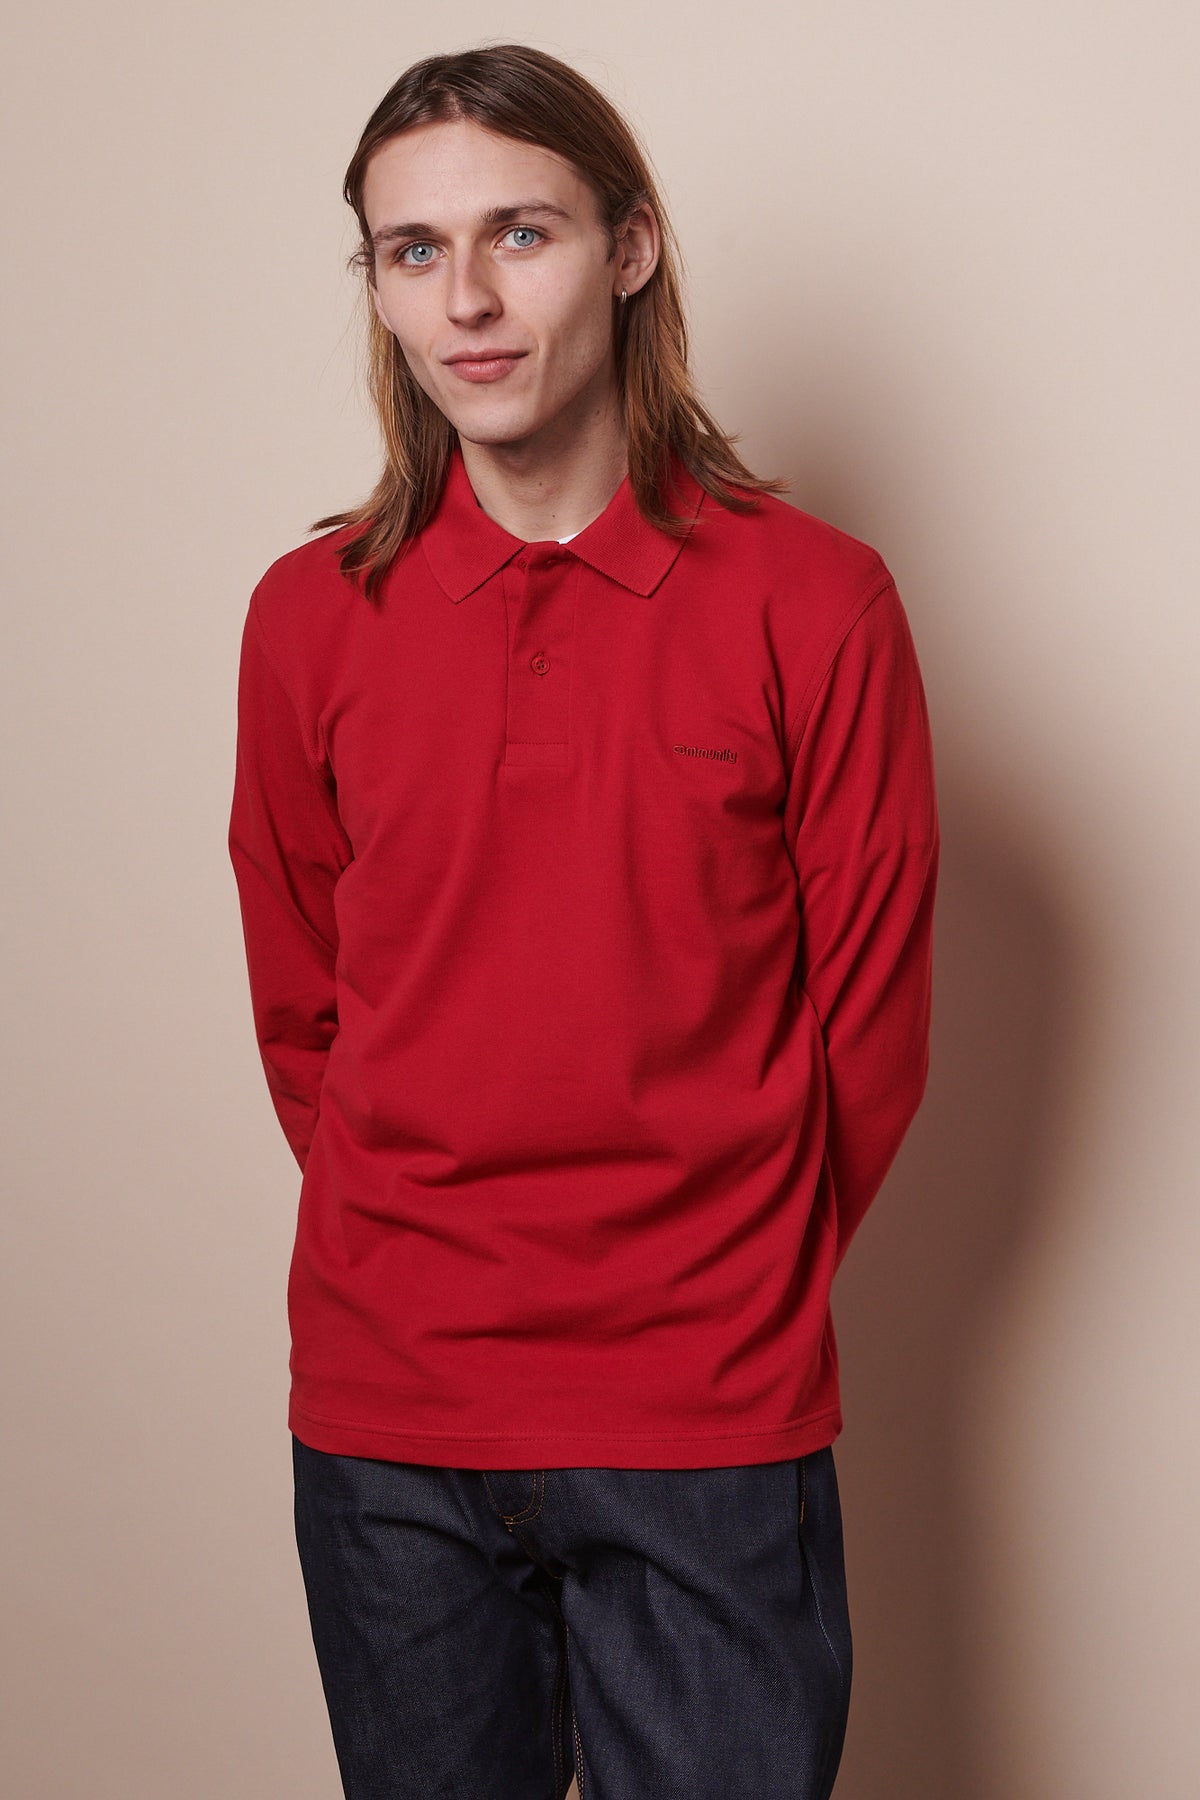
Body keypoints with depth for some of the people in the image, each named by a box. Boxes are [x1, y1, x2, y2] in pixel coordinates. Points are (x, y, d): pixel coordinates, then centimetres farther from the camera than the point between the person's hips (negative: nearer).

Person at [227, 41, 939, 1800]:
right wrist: (418, 1257, 8)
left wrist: (734, 1287, 6)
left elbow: (870, 1012, 0)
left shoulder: (814, 601, -7)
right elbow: (299, 1005, 10)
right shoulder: (311, 615, 1)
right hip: (386, 1416, 3)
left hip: (709, 1434, -2)